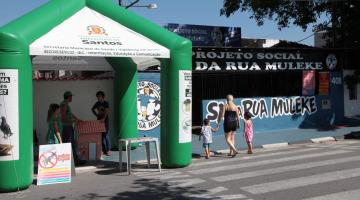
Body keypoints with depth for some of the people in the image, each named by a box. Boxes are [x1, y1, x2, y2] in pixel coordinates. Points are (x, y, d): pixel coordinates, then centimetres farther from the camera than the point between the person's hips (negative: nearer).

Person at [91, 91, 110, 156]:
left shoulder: (106, 103, -7)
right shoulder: (97, 103, 8)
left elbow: (106, 111, -21)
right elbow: (92, 109, 24)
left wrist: (104, 118, -37)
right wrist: (96, 115, 11)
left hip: (105, 121, -5)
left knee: (105, 135, -8)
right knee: (100, 136, 4)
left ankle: (108, 150, -2)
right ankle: (104, 150, 10)